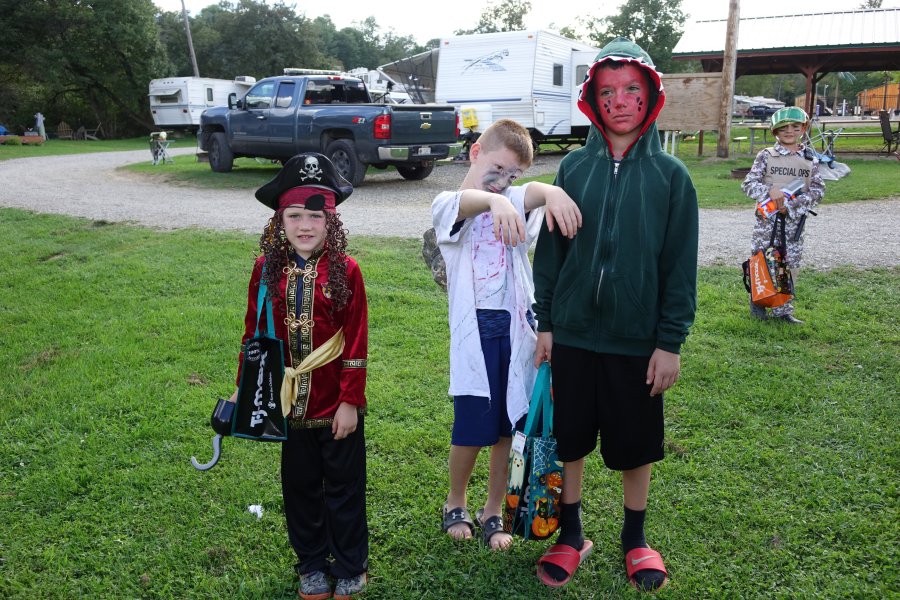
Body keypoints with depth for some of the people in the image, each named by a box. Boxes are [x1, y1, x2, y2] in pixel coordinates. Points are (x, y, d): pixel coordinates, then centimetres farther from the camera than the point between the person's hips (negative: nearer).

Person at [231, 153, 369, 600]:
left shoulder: (345, 271, -11)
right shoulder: (267, 270, -3)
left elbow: (356, 342, -10)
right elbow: (254, 334, 5)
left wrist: (351, 400, -10)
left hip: (336, 404, -3)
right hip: (290, 403, 3)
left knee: (344, 486, 12)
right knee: (300, 487, 17)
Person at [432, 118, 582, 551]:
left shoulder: (513, 203, 9)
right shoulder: (447, 205, 0)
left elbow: (533, 192, -16)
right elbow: (467, 201, -26)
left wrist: (552, 191, -41)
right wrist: (495, 201, -50)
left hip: (517, 327, 3)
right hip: (475, 329, -3)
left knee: (510, 426, 8)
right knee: (472, 429, 3)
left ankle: (493, 512, 27)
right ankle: (455, 504, 30)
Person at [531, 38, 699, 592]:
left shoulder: (669, 174, -3)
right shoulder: (575, 167, 1)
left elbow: (681, 266, -3)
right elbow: (550, 249, 5)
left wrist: (670, 342, -6)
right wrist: (545, 323, 2)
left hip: (638, 340, -1)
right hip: (572, 334, 2)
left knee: (636, 445, 12)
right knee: (568, 439, 11)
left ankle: (635, 539, 34)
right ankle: (571, 535, 32)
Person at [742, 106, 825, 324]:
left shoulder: (811, 158, 6)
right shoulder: (766, 155, 1)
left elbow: (818, 190, 0)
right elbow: (748, 184, -5)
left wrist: (791, 204, -14)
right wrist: (770, 191, -22)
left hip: (794, 221, 2)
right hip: (767, 219, -2)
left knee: (790, 265, 5)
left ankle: (782, 309, 15)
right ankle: (758, 301, 22)